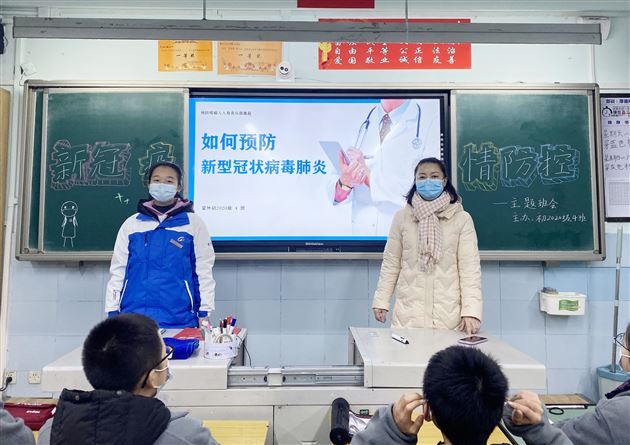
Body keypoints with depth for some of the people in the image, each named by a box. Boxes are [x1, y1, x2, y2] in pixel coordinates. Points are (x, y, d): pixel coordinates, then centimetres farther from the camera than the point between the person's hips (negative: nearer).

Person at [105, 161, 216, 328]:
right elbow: (117, 270, 10)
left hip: (179, 319, -2)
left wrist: (204, 314, -2)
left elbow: (203, 270, 1)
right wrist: (112, 312, 6)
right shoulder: (131, 224, 7)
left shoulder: (193, 223, 1)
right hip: (134, 316, 2)